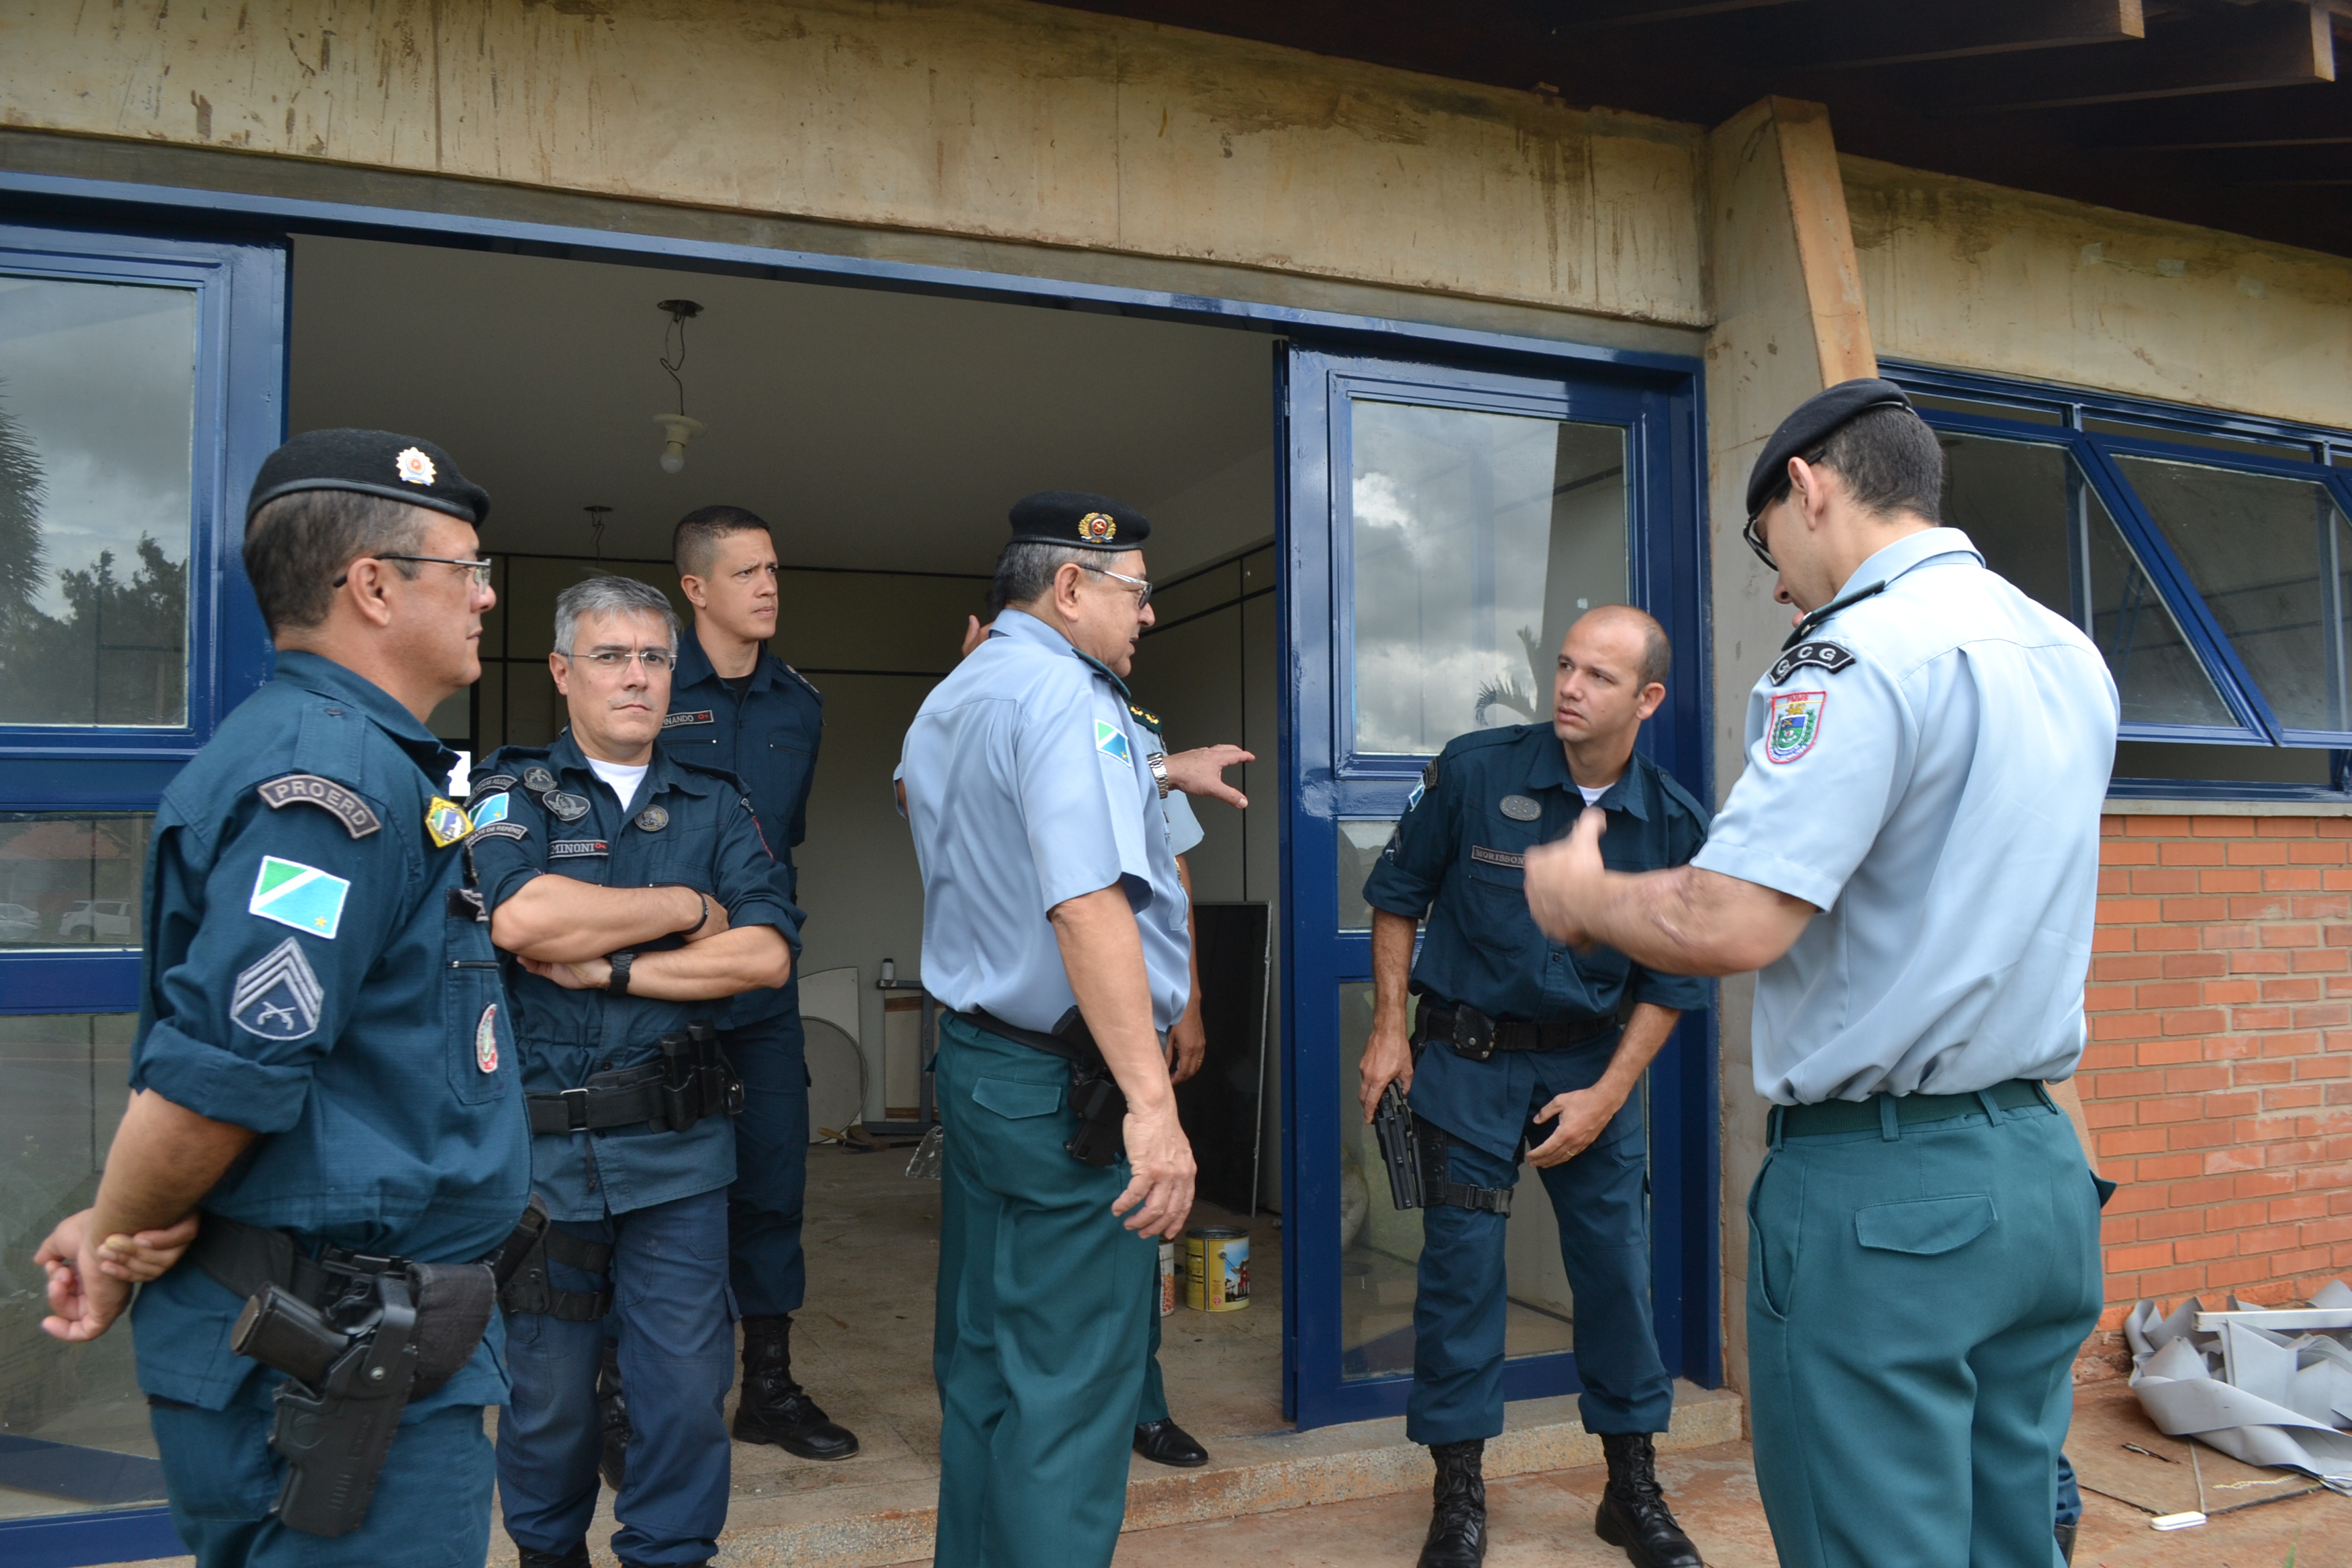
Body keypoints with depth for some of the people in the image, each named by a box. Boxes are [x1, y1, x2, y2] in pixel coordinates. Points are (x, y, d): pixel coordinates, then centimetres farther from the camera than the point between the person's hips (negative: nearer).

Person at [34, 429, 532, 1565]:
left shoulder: (348, 754, 12)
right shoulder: (343, 774, -22)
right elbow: (220, 1075, -25)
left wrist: (118, 1235, 11)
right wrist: (118, 1243, -8)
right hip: (333, 1371, -10)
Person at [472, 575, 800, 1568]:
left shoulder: (716, 807, 8)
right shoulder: (512, 790, 2)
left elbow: (765, 955, -5)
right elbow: (518, 916, -19)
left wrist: (605, 968, -11)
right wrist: (688, 907, -9)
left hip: (677, 1147, 2)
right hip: (539, 1142, -1)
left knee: (687, 1386, 5)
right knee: (546, 1388, 13)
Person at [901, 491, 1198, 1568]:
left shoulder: (945, 704, 14)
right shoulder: (1064, 693, -17)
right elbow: (1088, 906, -28)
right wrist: (1152, 1102, -30)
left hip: (973, 1059, 10)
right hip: (1067, 1081, -10)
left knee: (983, 1360, 18)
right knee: (1073, 1388, 1)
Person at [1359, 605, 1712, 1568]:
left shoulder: (1675, 825, -6)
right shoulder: (1475, 770, -11)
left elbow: (1670, 982, 1)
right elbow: (1398, 895, 0)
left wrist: (1607, 1093, -6)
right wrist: (1390, 1029, -2)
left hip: (1593, 1062, 2)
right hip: (1467, 1055, -2)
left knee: (1617, 1265, 7)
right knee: (1461, 1266, -1)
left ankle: (1633, 1489, 27)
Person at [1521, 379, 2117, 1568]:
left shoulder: (1862, 654, -17)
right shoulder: (2070, 656, 10)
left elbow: (1726, 928, -25)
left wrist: (1578, 897, -6)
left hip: (1881, 1190, -9)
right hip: (2039, 1164, 9)